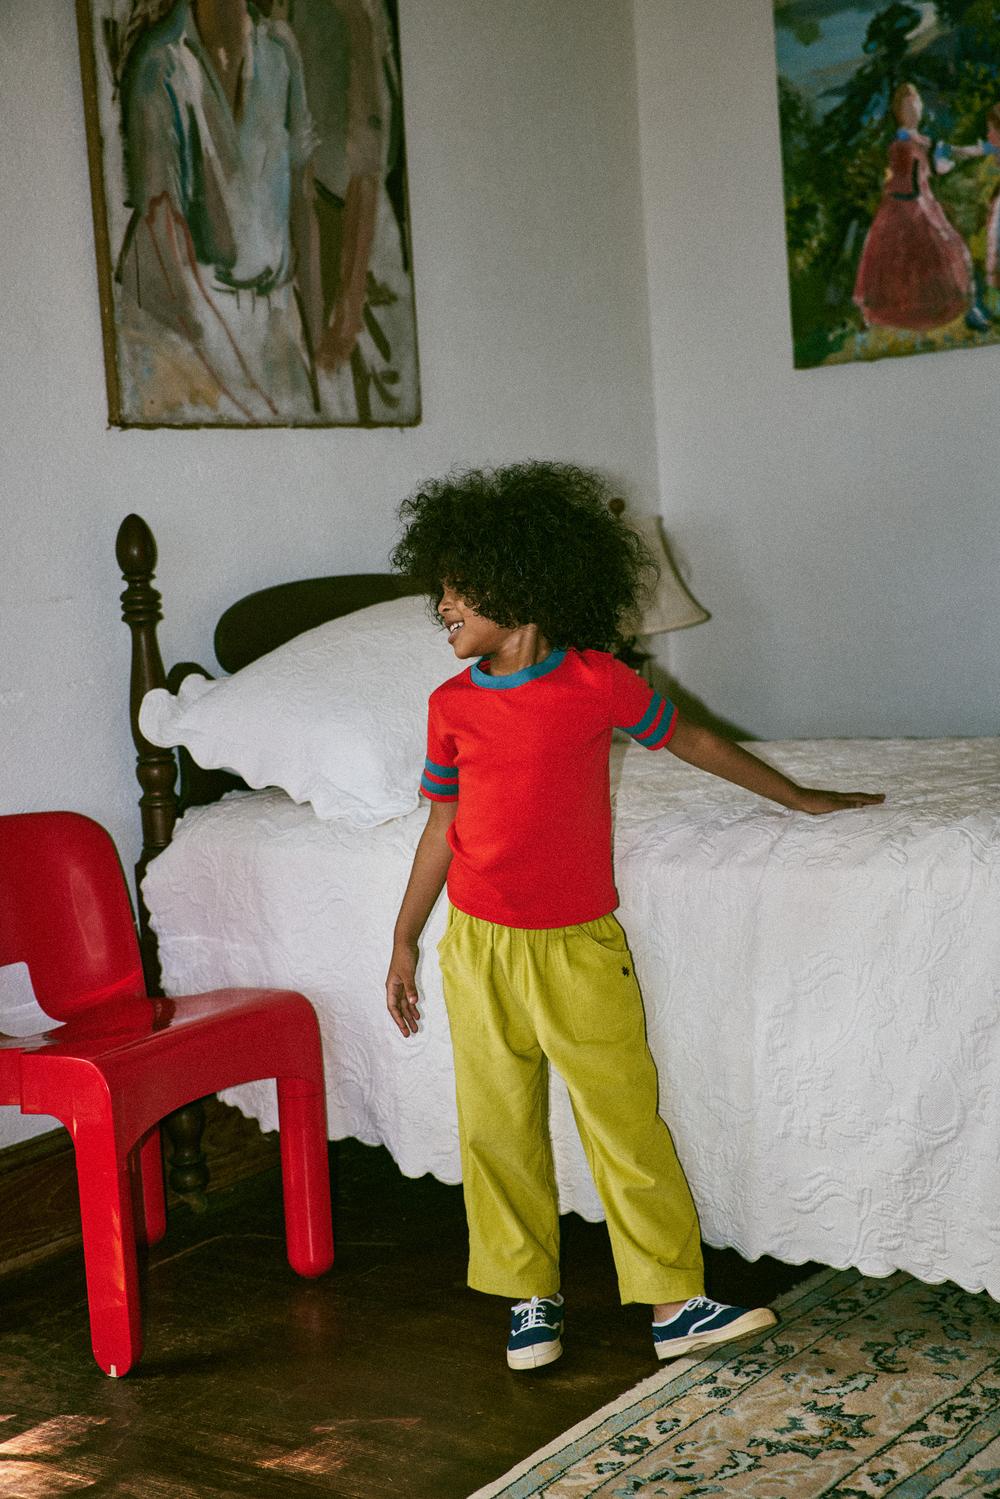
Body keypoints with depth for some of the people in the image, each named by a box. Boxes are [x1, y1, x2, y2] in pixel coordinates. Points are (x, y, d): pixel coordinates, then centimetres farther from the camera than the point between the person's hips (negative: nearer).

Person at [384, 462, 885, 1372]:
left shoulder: (597, 681, -7)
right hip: (479, 948, 3)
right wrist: (404, 942, 13)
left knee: (627, 1121, 0)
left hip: (579, 949, -3)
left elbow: (687, 739, 8)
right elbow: (442, 824, 10)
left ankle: (674, 1303, 11)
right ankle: (530, 1295, 24)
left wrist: (798, 798, 18)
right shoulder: (451, 705, 1)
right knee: (498, 1126, 9)